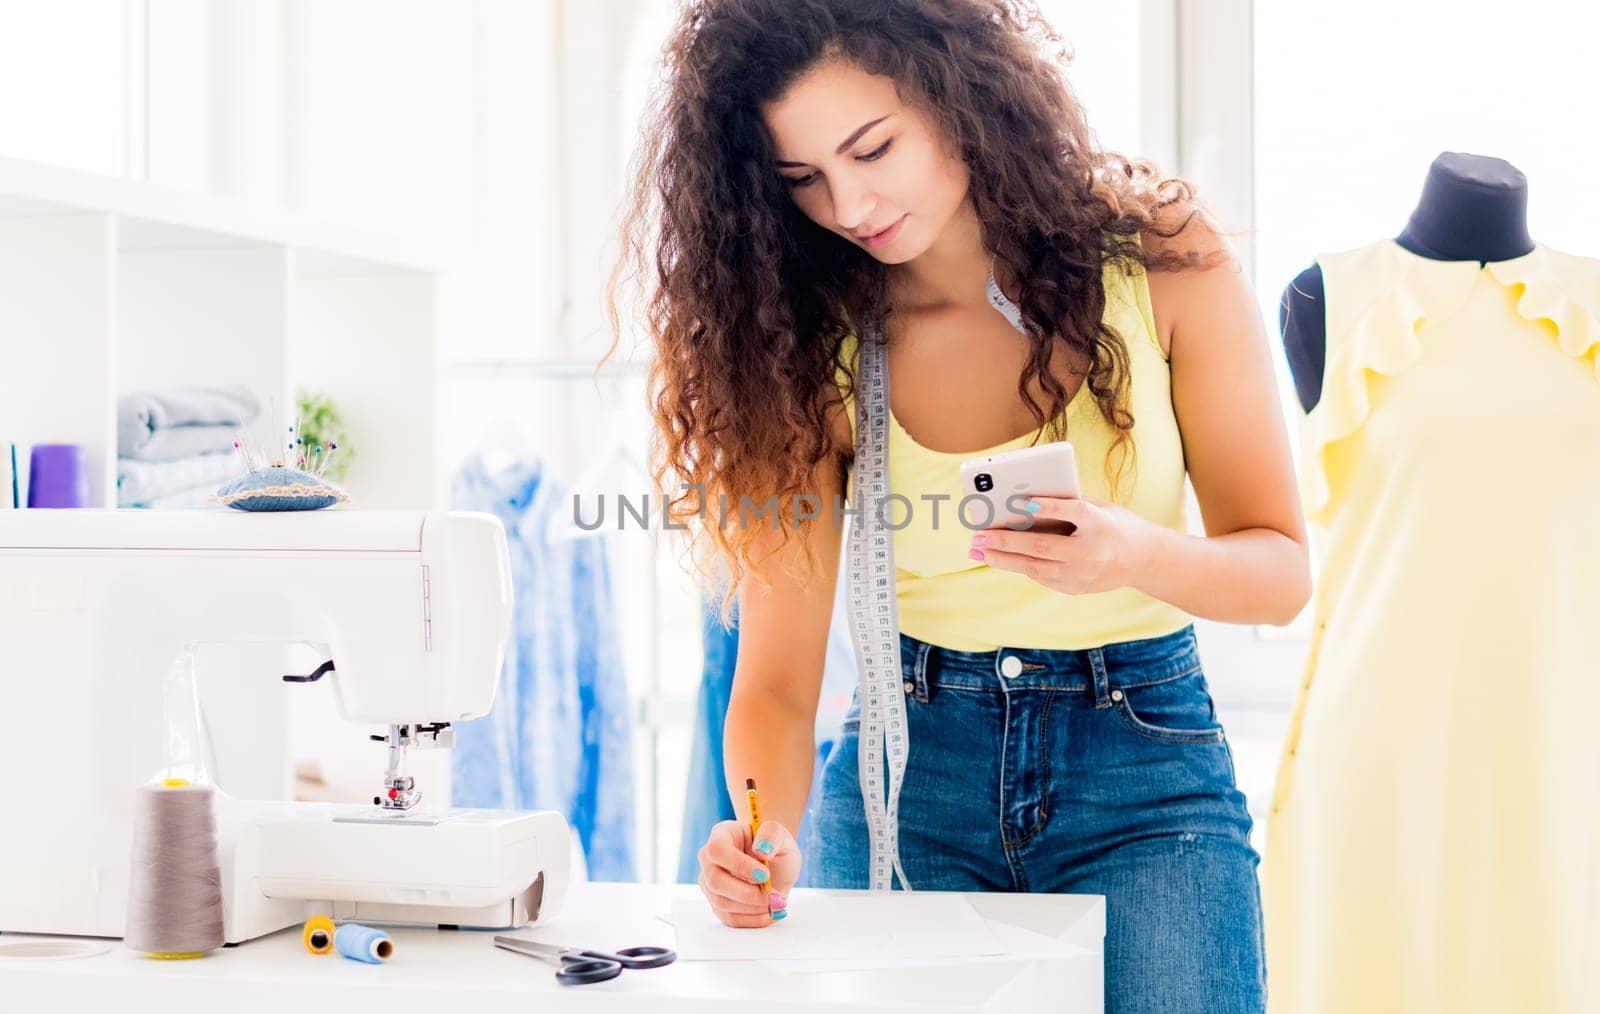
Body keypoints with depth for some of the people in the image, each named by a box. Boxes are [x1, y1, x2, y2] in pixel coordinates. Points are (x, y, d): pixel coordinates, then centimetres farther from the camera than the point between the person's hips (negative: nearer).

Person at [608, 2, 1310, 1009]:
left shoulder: (1161, 265, -8)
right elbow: (779, 677, -7)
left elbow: (1282, 568, -4)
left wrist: (1133, 554, -25)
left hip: (1145, 762, -1)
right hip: (905, 772, 1)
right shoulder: (812, 345, -6)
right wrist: (766, 836, -28)